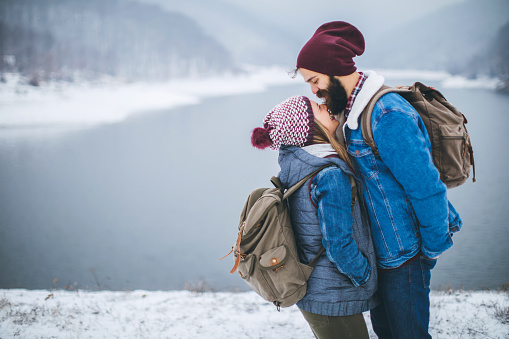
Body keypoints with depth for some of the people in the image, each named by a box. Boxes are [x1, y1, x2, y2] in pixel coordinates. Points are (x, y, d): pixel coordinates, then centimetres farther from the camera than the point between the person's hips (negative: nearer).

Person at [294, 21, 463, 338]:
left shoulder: (387, 115, -25)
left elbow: (427, 188, -22)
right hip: (379, 251, 9)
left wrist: (433, 248, -14)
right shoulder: (351, 109, 6)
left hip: (404, 254, -9)